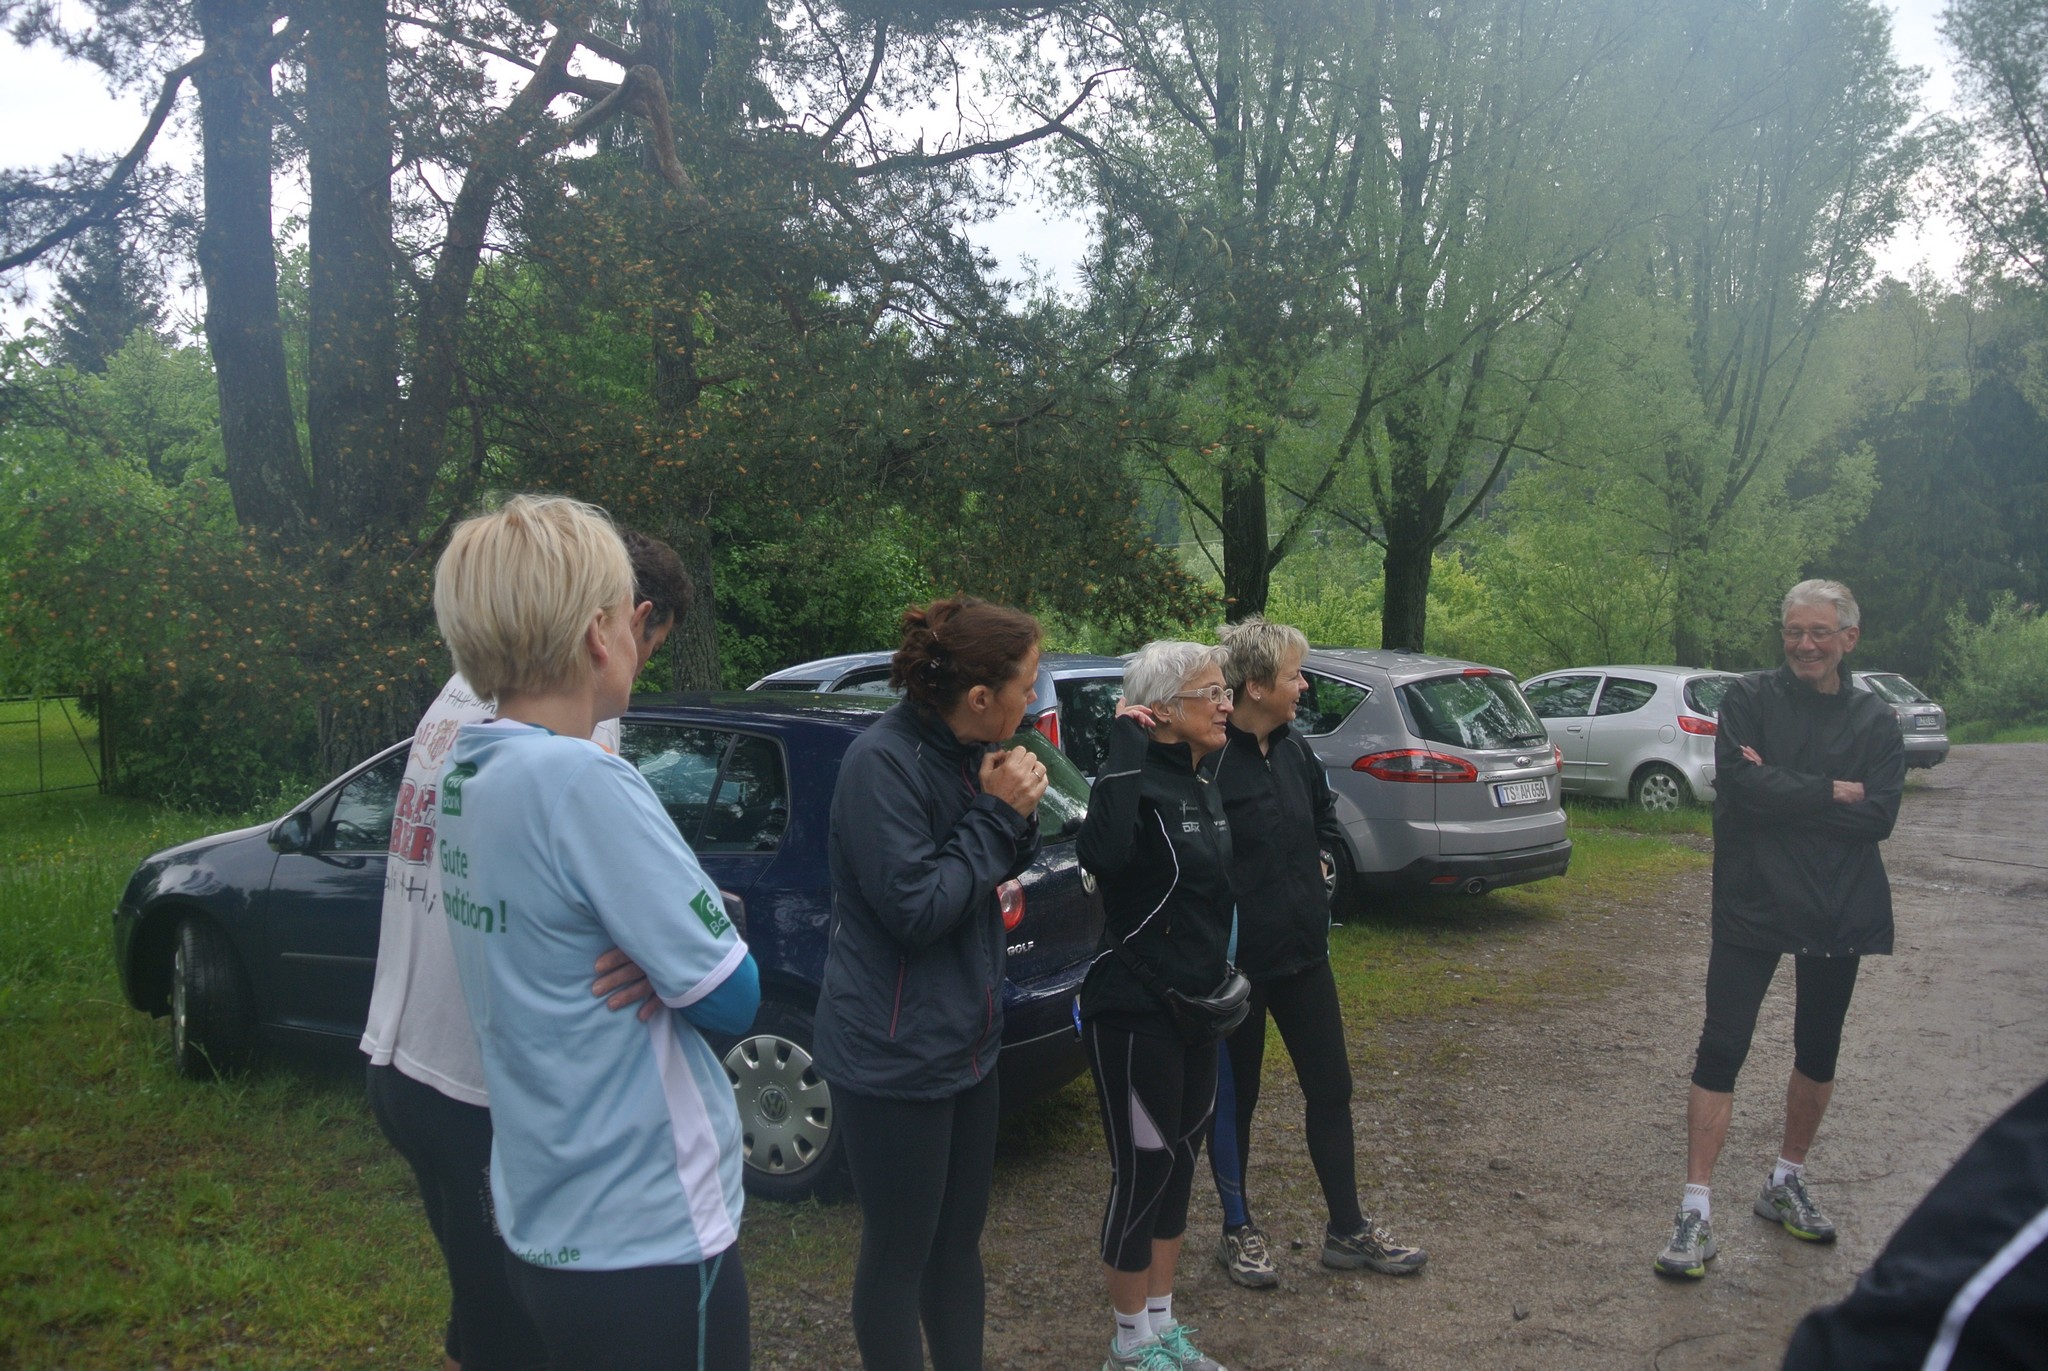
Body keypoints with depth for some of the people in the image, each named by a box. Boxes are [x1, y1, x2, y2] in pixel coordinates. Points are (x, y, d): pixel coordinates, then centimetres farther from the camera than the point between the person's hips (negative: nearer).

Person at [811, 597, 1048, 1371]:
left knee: (959, 1240, 19)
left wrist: (1013, 815, -7)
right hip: (894, 1057, -8)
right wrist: (996, 813, -18)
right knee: (899, 1252, 8)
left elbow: (996, 874, 13)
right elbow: (914, 909, -23)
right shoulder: (883, 763, -21)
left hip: (964, 1041, 8)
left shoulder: (963, 754, 3)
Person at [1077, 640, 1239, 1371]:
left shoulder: (1203, 791, 9)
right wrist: (1123, 747, -33)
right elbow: (1104, 853, -42)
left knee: (1180, 1162, 17)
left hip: (1192, 1010, 9)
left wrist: (1225, 978, 17)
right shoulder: (1139, 785, -19)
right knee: (1143, 1172, 2)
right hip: (1134, 1015, -9)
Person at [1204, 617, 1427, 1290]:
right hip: (1236, 960, -7)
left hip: (1303, 951, 7)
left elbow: (1325, 813, 20)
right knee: (1234, 1099, 11)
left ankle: (1348, 1230, 28)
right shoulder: (1207, 760, -21)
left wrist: (1321, 859, 9)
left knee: (1331, 1089, 14)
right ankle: (1238, 1231, 29)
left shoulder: (1294, 749, 4)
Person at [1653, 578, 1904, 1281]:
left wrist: (1781, 792, -16)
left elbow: (1879, 817, -10)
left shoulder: (1874, 719, 3)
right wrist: (1831, 792, -13)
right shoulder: (1749, 698, -3)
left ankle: (1786, 1182, 34)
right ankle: (1696, 1209, -2)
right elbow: (1740, 784, -18)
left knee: (1818, 1052, 15)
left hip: (1839, 909, 3)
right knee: (1721, 1049, -6)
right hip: (1752, 903, -3)